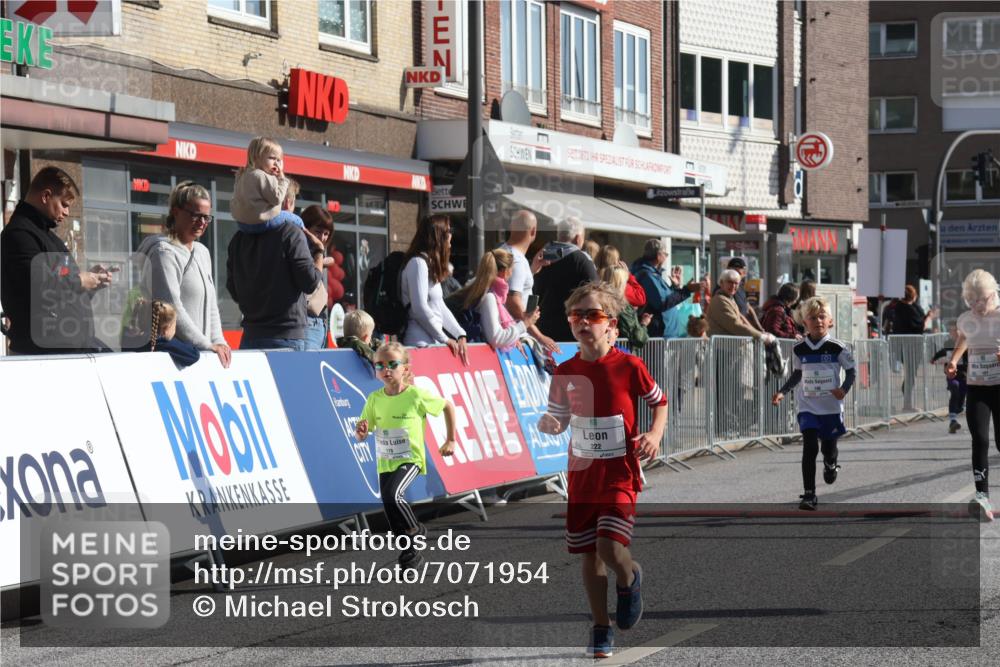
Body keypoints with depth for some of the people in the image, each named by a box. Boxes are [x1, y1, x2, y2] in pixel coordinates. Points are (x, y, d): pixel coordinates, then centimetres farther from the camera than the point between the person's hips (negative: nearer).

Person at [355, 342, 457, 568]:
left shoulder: (416, 395, -12)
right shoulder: (374, 399, -1)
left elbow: (448, 406, 2)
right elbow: (361, 436, 2)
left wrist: (450, 440, 4)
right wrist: (361, 431, -23)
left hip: (411, 458, -5)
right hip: (385, 462, 5)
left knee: (392, 495, -27)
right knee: (390, 511, 3)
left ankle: (416, 530, -3)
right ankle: (410, 549, 22)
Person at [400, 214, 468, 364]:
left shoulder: (431, 264, 19)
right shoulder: (418, 262, -10)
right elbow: (420, 308, -17)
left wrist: (460, 335, 8)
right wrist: (445, 339, -10)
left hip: (433, 341, 9)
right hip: (422, 343, -9)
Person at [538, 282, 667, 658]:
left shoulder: (629, 367, -9)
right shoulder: (566, 373, 0)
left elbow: (659, 402, 6)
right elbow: (560, 419, 11)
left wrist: (655, 434, -12)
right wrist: (548, 425, -13)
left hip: (620, 473, -4)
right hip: (582, 474, 4)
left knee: (610, 549, -18)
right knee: (589, 554, 9)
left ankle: (629, 579, 17)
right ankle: (601, 628, 25)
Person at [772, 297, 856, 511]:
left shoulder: (838, 348, -9)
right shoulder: (799, 349, -1)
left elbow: (851, 372, 0)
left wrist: (844, 389, -17)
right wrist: (782, 392, 4)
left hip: (831, 407, 0)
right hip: (807, 407, 1)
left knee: (829, 447, 12)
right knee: (810, 447, -11)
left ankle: (831, 465, 51)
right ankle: (809, 494, -6)